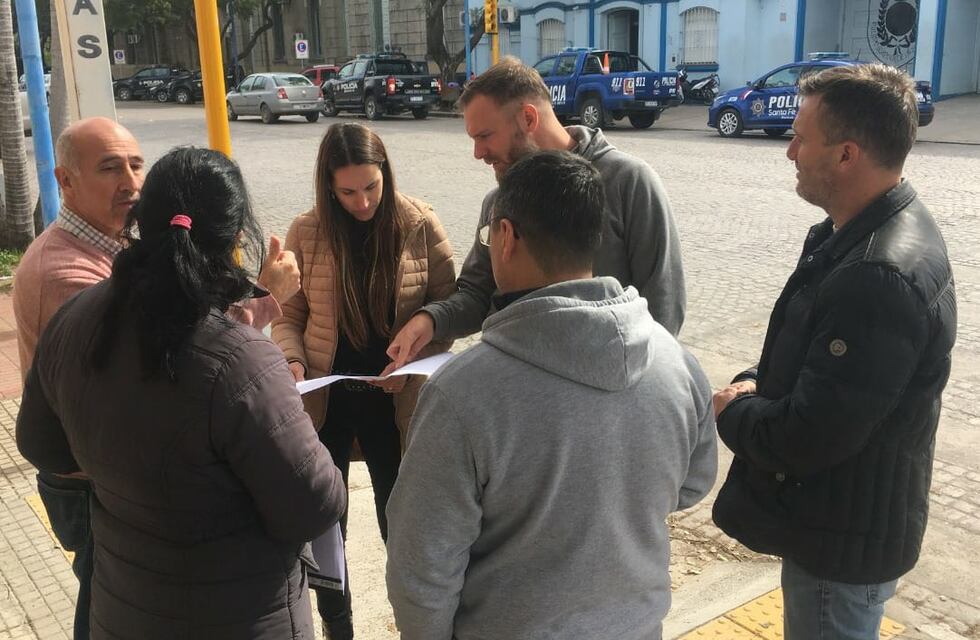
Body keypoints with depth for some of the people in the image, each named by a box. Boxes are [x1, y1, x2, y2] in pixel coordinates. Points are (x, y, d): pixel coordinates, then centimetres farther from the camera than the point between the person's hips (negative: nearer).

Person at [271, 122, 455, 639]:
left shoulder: (420, 225, -9)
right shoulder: (305, 233, -6)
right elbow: (287, 318, 2)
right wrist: (291, 361, -17)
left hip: (394, 402, -1)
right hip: (323, 402, 2)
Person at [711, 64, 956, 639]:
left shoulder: (881, 277, -33)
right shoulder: (869, 231, 2)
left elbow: (805, 439, -32)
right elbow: (812, 356, 14)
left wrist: (731, 410, -12)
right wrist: (756, 382, -4)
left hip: (844, 539, -9)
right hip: (838, 518, 9)